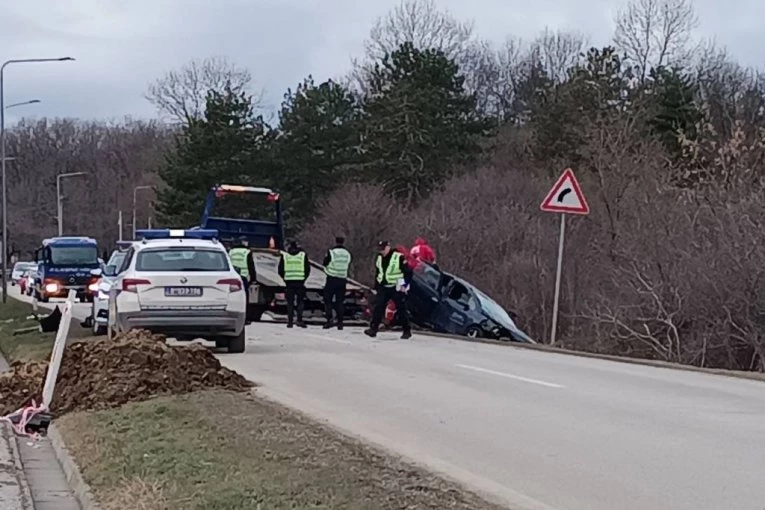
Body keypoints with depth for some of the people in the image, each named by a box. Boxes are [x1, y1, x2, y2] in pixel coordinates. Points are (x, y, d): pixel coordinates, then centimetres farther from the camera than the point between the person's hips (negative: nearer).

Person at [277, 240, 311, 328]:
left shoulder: (284, 255, 5)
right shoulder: (303, 255, 4)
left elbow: (280, 270, 6)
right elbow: (308, 269, 6)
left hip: (289, 282, 1)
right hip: (300, 282, -1)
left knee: (290, 303, 6)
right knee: (300, 302, 6)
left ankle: (290, 321, 2)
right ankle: (299, 320, -2)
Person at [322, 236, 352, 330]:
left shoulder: (331, 252, -11)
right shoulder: (348, 254, 3)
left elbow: (324, 264, 0)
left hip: (332, 279, -4)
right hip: (342, 280, 4)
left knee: (328, 300, 4)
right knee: (340, 302, 9)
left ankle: (329, 320, -7)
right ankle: (340, 322, 5)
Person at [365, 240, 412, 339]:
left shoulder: (399, 257, -13)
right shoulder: (379, 258, 9)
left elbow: (408, 272, -11)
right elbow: (377, 273, 21)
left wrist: (405, 285, -15)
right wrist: (376, 287, 19)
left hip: (397, 288, -5)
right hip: (383, 288, 5)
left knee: (401, 310, 0)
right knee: (378, 307, -6)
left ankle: (407, 331, 10)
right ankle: (373, 329, -7)